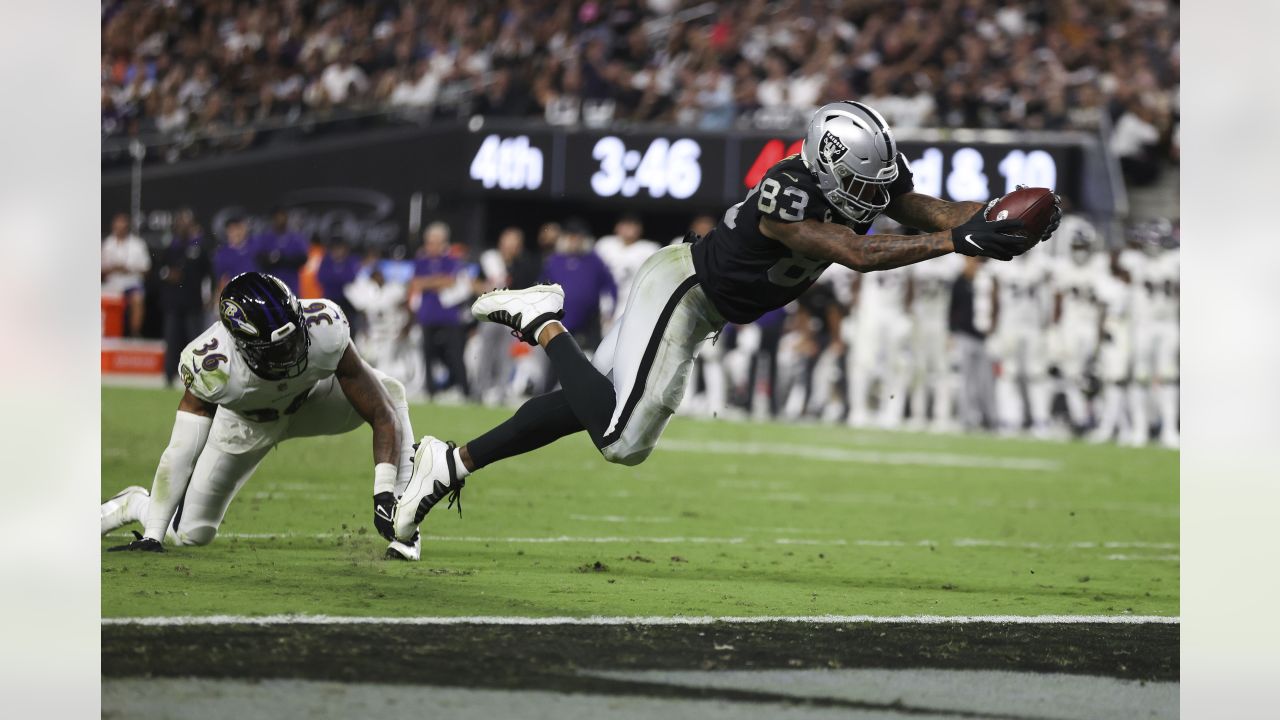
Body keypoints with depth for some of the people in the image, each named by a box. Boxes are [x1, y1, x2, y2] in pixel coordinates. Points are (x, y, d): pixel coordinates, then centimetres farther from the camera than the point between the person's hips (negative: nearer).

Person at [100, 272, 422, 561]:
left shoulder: (325, 331, -39)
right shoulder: (212, 366, -39)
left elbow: (383, 414, -33)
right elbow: (180, 454, -31)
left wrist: (384, 494, -41)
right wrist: (152, 536, -32)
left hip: (312, 400, 1)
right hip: (246, 423, -1)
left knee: (389, 392, -27)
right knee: (191, 534, -1)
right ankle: (136, 504, 33)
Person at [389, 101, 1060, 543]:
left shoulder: (862, 174, -8)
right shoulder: (788, 198, -34)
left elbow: (930, 211, -8)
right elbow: (859, 254, -41)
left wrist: (993, 219, -27)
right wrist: (959, 241, -43)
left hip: (697, 302, 9)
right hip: (678, 292, -9)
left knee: (581, 407, 14)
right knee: (622, 440, -16)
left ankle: (451, 463, 22)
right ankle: (543, 324, 0)